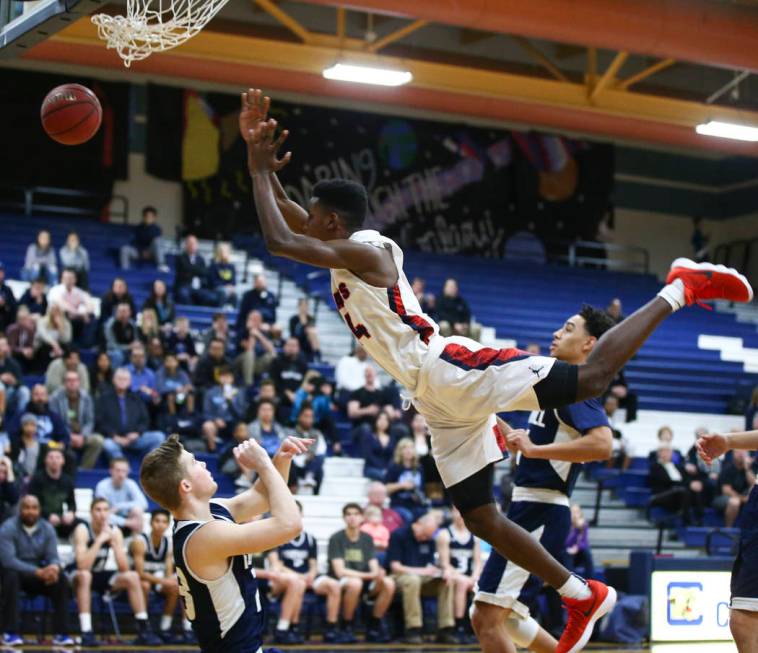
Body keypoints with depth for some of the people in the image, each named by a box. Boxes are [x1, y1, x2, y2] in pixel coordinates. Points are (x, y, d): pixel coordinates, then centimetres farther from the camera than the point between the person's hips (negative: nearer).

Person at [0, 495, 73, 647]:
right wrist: (38, 572, -35)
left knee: (60, 579, -23)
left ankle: (61, 634, -20)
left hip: (38, 574, 4)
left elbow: (53, 557, -6)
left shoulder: (47, 528, -1)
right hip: (15, 572, -3)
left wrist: (54, 568, -33)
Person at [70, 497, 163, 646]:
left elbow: (124, 568, -15)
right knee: (84, 575, -38)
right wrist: (99, 541, -35)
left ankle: (144, 630, -14)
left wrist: (113, 542, -25)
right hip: (80, 577, -5)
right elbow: (82, 566, -34)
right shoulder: (82, 530, -21)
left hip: (102, 575, 5)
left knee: (132, 576, -16)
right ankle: (86, 633, -40)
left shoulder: (115, 532, -8)